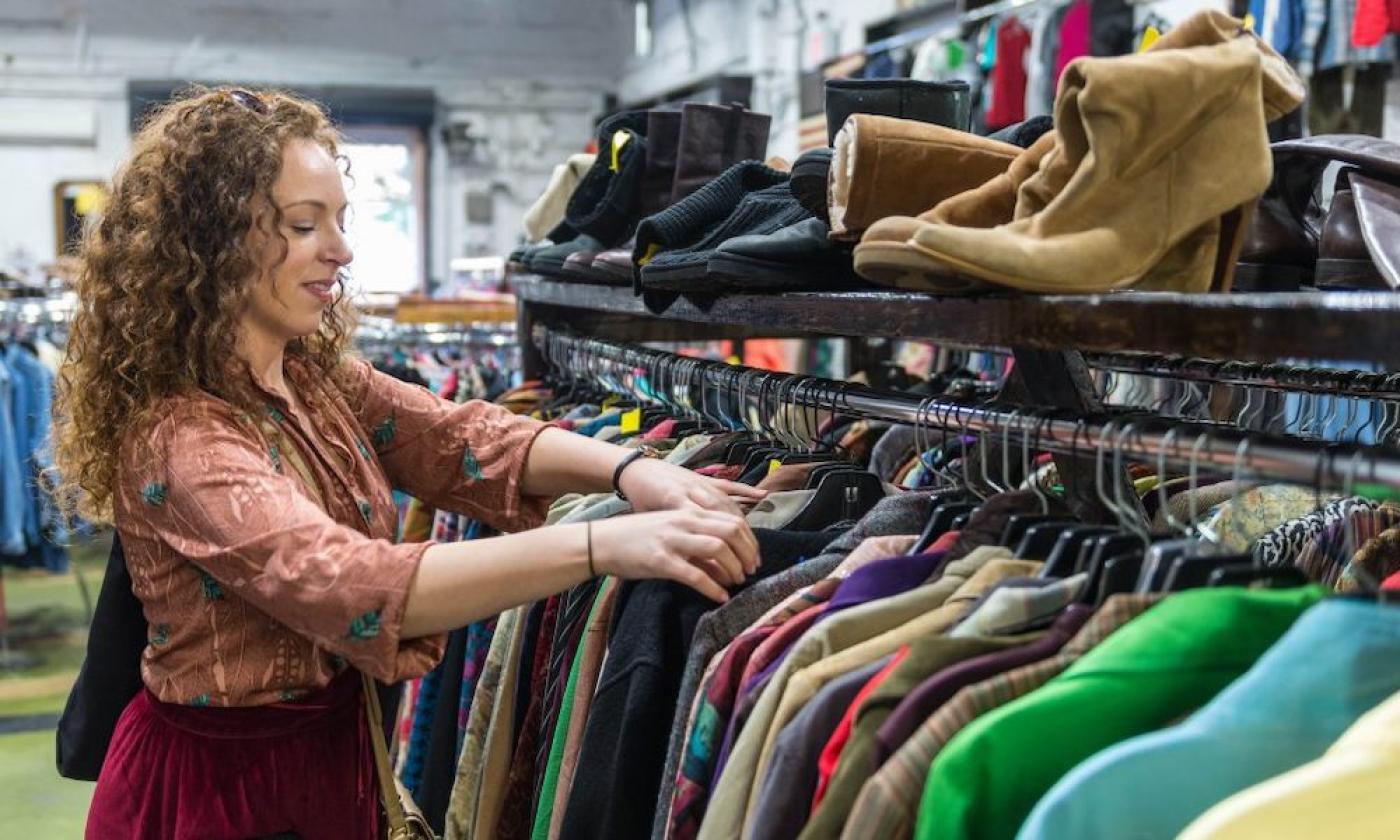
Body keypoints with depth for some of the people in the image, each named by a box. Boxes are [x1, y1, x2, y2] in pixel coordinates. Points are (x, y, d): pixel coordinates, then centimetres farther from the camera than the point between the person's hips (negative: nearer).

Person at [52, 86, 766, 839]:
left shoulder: (322, 378, 1)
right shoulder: (174, 437, -26)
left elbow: (458, 437, -10)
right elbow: (347, 586, -40)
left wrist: (626, 470, -29)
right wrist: (604, 544, -47)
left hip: (334, 750, 8)